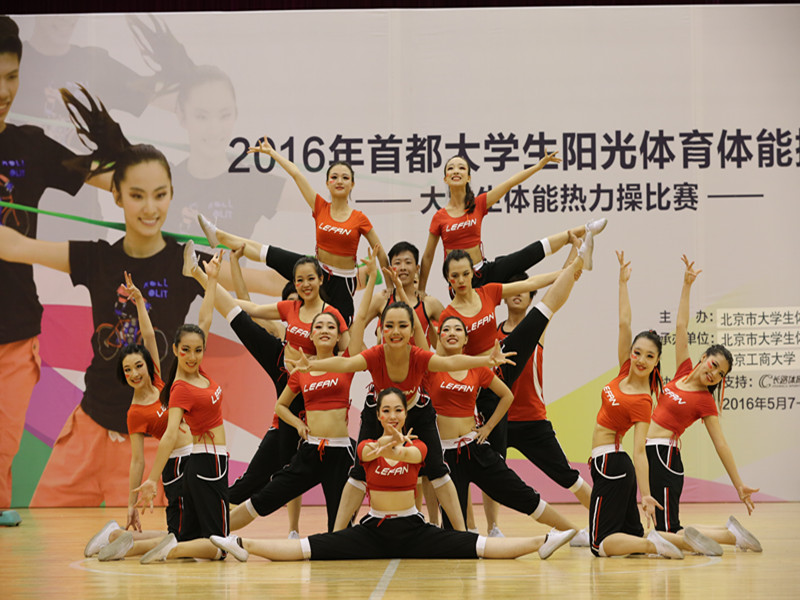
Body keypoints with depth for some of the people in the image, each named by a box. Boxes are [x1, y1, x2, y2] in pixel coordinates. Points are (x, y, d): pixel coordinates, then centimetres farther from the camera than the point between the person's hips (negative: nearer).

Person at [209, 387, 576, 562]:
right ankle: (244, 546, -29)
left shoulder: (418, 446, 0)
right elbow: (369, 453, -27)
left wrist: (396, 449, -52)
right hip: (373, 529, 0)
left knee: (476, 546, -18)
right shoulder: (368, 446, 0)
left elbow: (410, 455, -27)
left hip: (413, 529, 0)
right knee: (311, 548, -18)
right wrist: (381, 445, -52)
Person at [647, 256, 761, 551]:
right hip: (650, 453, 7)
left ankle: (733, 535, -3)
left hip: (665, 455, -7)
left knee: (668, 533, -13)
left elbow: (721, 445, -7)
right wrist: (686, 286, 8)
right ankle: (730, 529, 18)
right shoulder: (684, 372, 10)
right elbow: (681, 327, 11)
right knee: (656, 529, 9)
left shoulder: (705, 402, -5)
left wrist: (739, 485, -11)